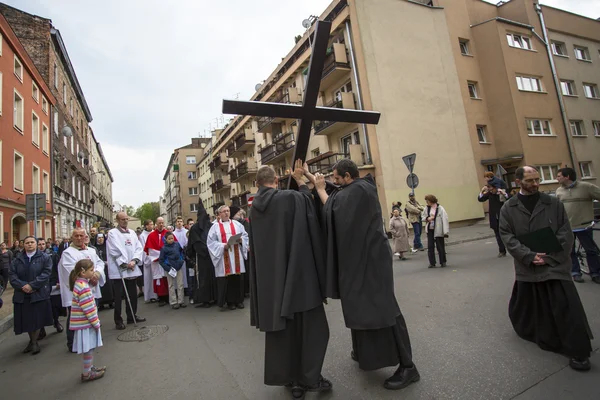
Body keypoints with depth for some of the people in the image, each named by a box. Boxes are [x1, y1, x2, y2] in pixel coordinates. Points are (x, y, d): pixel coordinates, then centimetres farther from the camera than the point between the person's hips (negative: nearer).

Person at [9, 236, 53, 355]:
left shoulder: (44, 257, 0)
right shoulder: (17, 260, 11)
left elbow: (46, 273, -10)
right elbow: (12, 275, 2)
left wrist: (31, 285, -17)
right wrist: (22, 286, -15)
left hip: (39, 294, -3)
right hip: (22, 295, 3)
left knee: (37, 319, 0)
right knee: (26, 320, 10)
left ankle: (34, 342, 16)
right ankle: (32, 340, 29)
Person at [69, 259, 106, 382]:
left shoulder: (80, 283, 8)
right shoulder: (83, 287, -23)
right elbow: (88, 308, -22)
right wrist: (96, 323, -15)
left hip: (84, 322, 9)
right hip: (85, 323, -9)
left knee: (90, 348, 20)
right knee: (89, 349, 3)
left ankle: (90, 367, 34)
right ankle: (87, 374, 15)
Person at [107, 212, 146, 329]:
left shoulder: (132, 233, 13)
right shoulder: (112, 233, -3)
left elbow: (139, 247, 7)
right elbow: (115, 251, -10)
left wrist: (134, 260, -8)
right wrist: (125, 264, -12)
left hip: (132, 269, 5)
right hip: (118, 270, -5)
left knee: (133, 294, 11)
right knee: (118, 296, 1)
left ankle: (132, 316, 24)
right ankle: (118, 321, 12)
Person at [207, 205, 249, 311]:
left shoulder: (237, 224, 11)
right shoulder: (215, 227, 2)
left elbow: (245, 235, 11)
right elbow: (211, 242, -4)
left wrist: (241, 240, -10)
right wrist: (223, 246, -16)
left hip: (237, 257, 3)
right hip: (224, 258, -2)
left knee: (238, 279, 7)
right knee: (226, 280, 0)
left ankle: (239, 300, 19)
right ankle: (230, 301, 13)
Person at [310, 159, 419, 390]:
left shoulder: (358, 190, -18)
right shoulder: (354, 189, 12)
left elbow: (334, 210, -21)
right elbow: (330, 192, 21)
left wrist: (320, 189, -9)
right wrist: (308, 175, 20)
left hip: (370, 259, -10)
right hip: (361, 258, 10)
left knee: (379, 307, -6)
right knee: (362, 305, 19)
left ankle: (407, 366, 4)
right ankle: (365, 352, 35)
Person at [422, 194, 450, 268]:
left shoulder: (440, 209, -13)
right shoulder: (426, 208, 3)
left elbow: (444, 220, -15)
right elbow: (422, 216, 15)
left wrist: (445, 232, -19)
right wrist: (427, 218, -9)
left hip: (438, 230, -5)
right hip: (430, 230, 5)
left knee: (440, 247, 6)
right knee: (430, 247, 5)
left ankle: (443, 262, 24)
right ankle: (432, 263, 14)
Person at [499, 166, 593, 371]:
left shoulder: (553, 203, 1)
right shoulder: (508, 208, -1)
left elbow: (565, 232, -1)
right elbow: (507, 236, -5)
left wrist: (550, 257, -12)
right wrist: (529, 256, -15)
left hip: (555, 264, -1)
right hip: (527, 266, 1)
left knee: (567, 307, -3)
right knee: (526, 305, 16)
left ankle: (578, 351, 13)